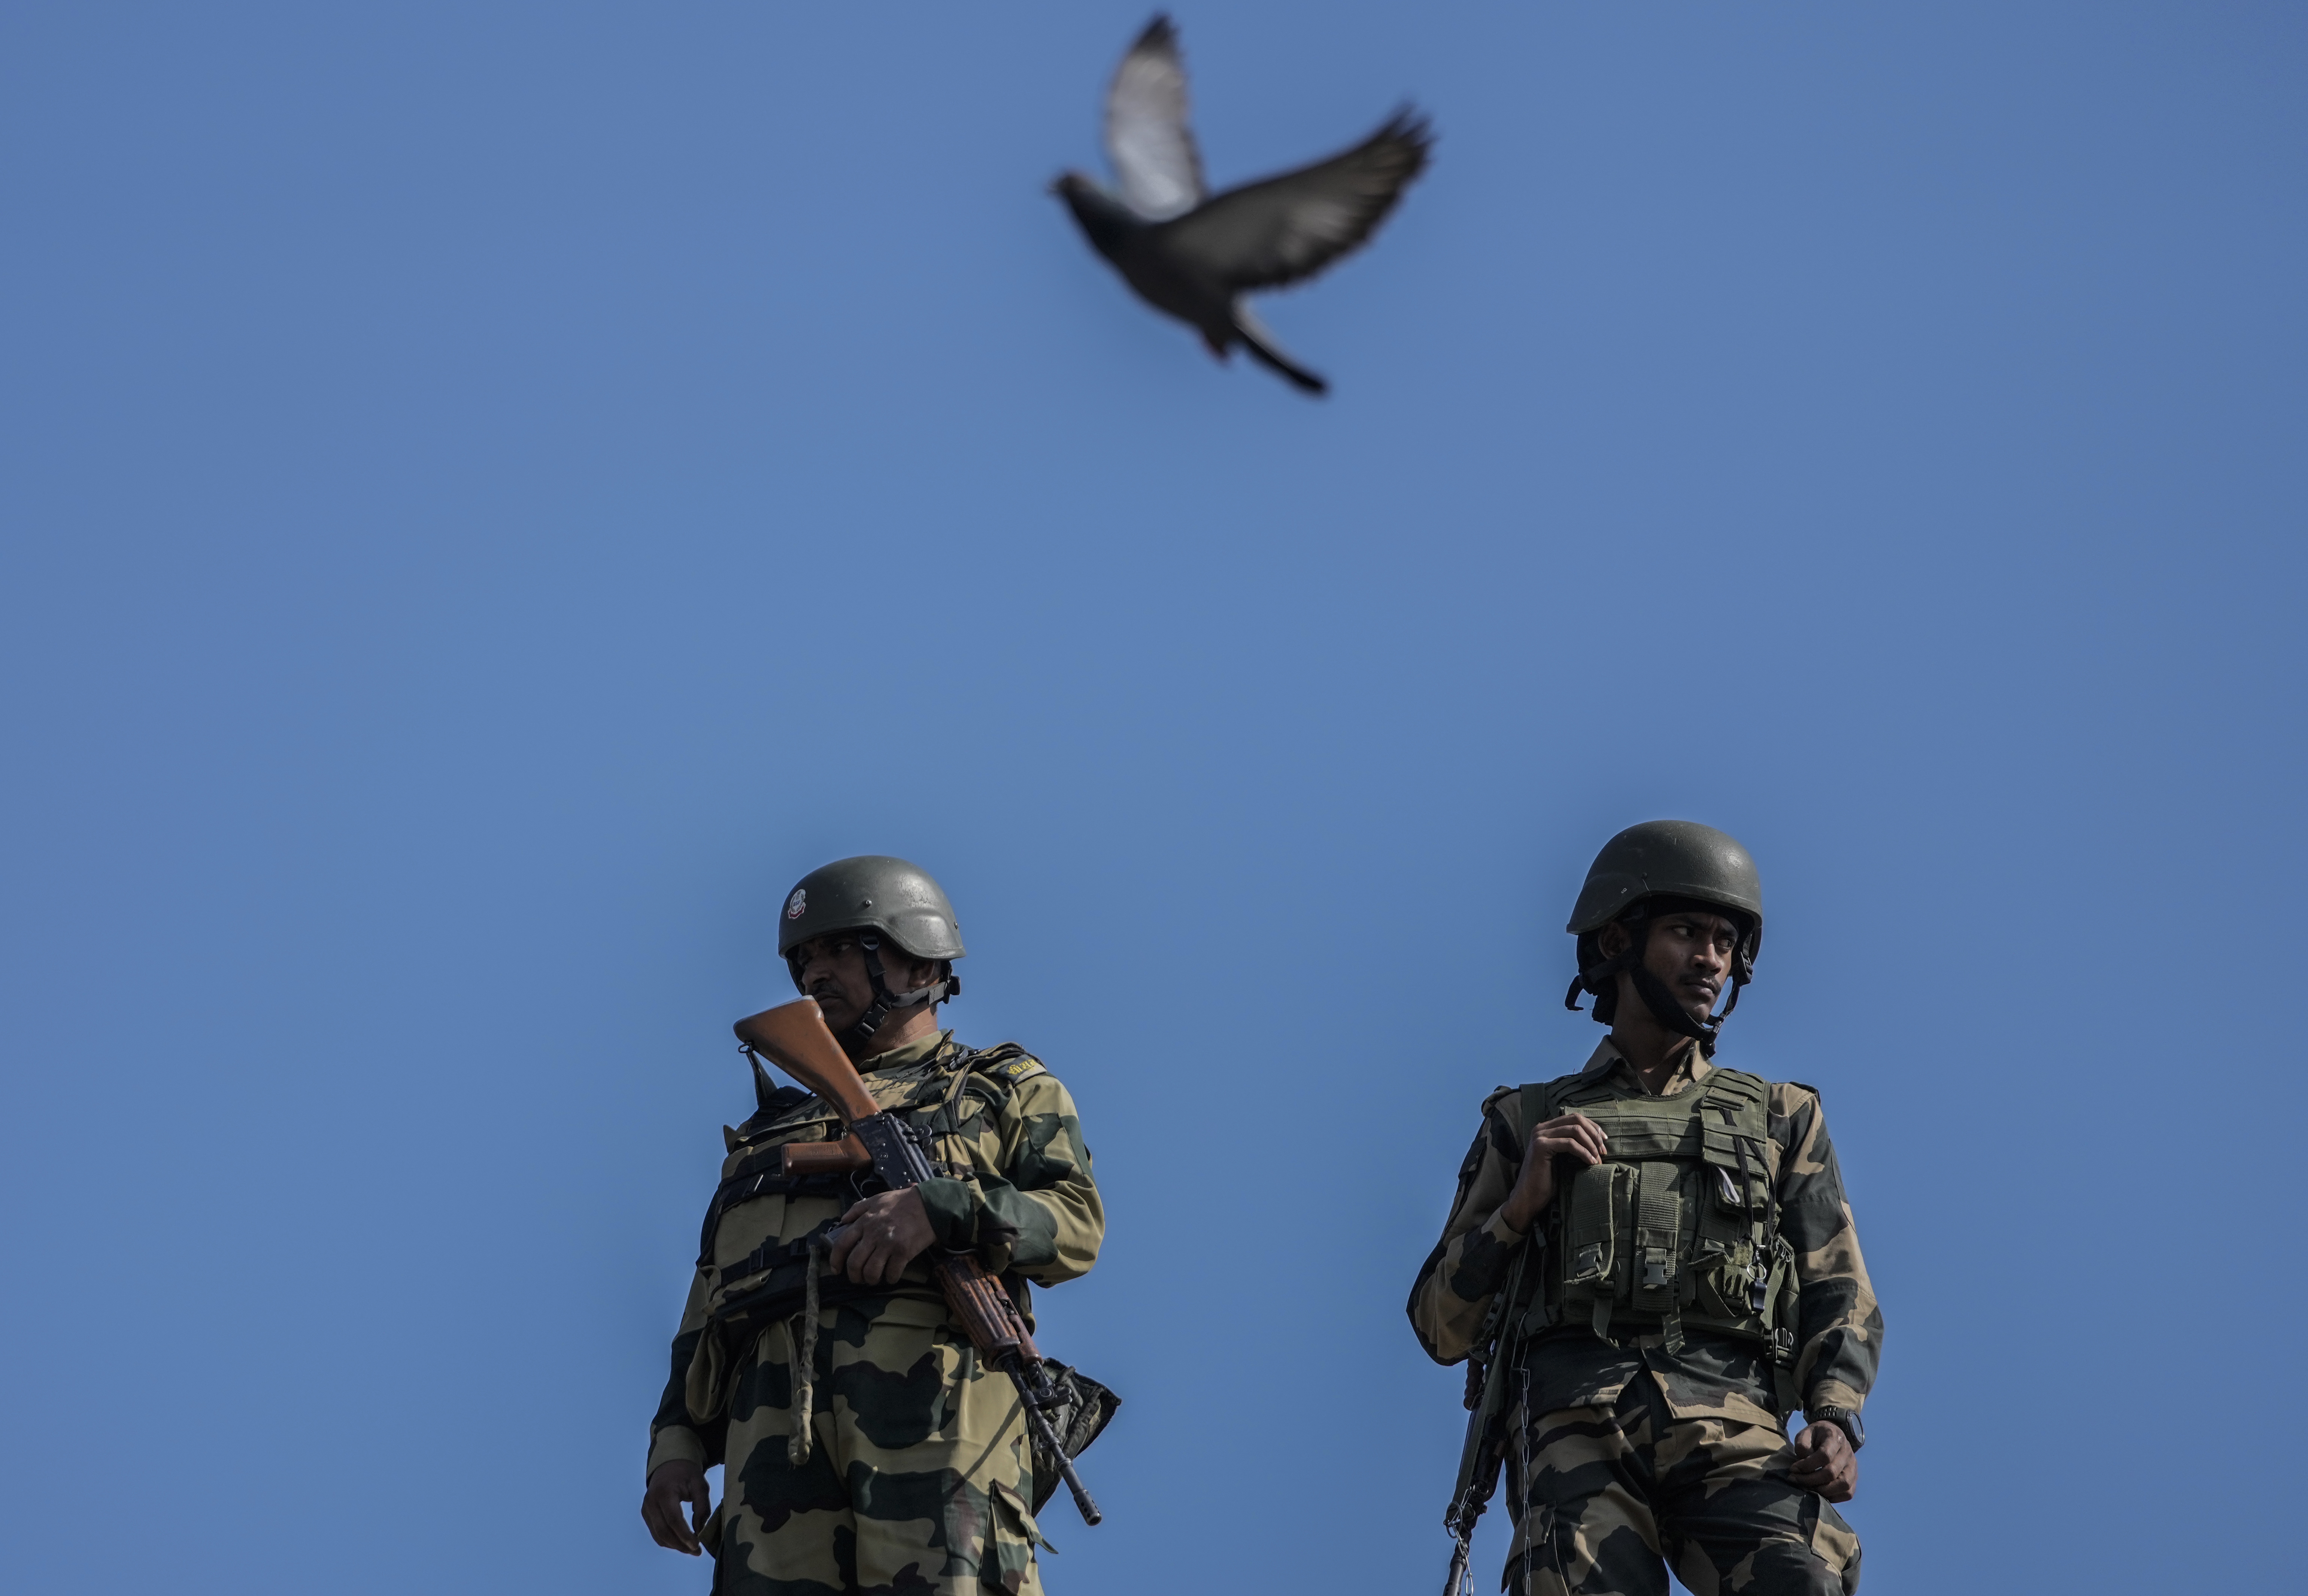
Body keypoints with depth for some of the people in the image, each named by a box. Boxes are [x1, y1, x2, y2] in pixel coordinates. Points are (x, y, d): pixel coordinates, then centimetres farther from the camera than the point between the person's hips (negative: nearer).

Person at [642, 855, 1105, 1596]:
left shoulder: (1004, 1091, 22)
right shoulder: (771, 1132, 35)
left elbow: (1077, 1224, 4)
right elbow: (712, 1305, 28)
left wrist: (938, 1210, -14)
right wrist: (676, 1445, 12)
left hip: (936, 1395, -4)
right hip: (780, 1418, 4)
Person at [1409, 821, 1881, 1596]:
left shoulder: (1781, 1122, 25)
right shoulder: (1528, 1126, 24)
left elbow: (1839, 1304, 16)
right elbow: (1444, 1326, 19)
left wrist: (1836, 1426, -6)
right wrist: (1523, 1203, 2)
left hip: (1732, 1434, 1)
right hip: (1576, 1434, 0)